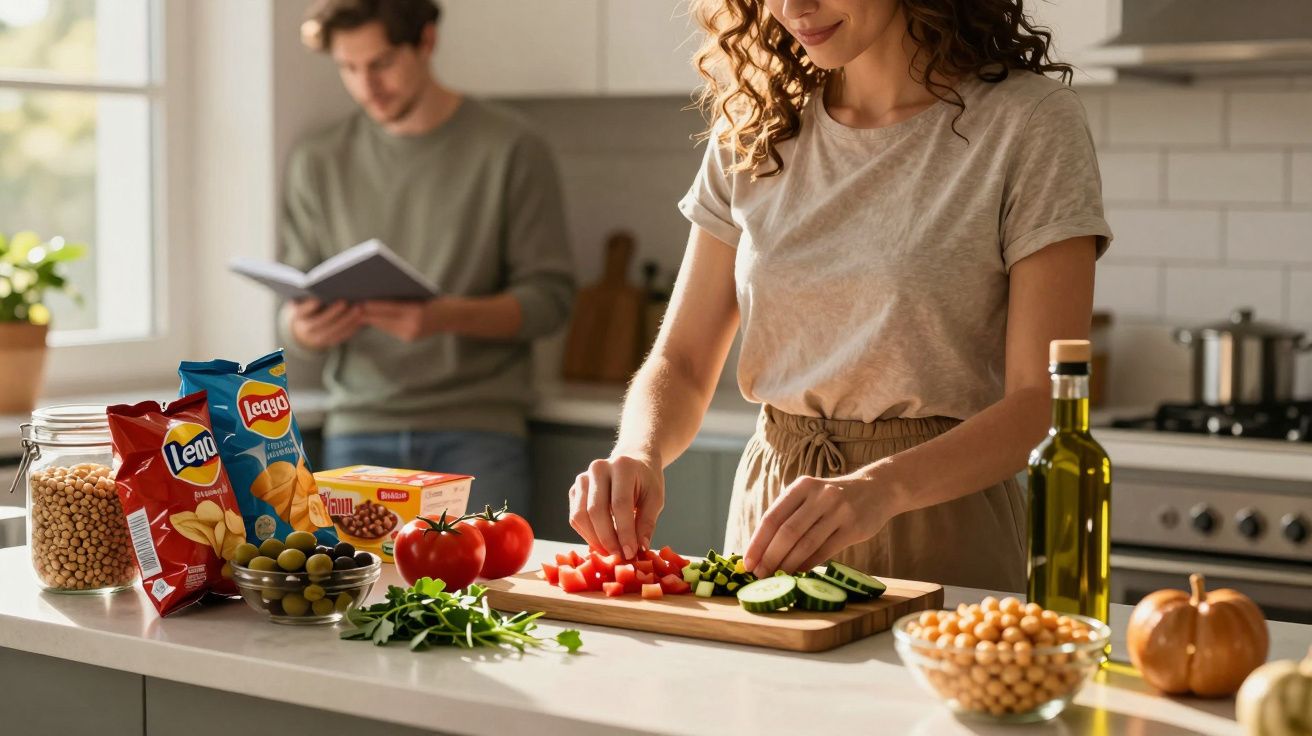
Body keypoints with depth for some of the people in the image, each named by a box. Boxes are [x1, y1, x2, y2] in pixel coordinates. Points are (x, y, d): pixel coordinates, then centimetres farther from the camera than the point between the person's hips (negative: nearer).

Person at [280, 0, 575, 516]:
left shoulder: (509, 149, 1)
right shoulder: (318, 163, 10)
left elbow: (549, 296, -2)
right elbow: (292, 318, 12)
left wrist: (448, 317, -19)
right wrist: (300, 330, -12)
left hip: (477, 429, -2)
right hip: (359, 429, 2)